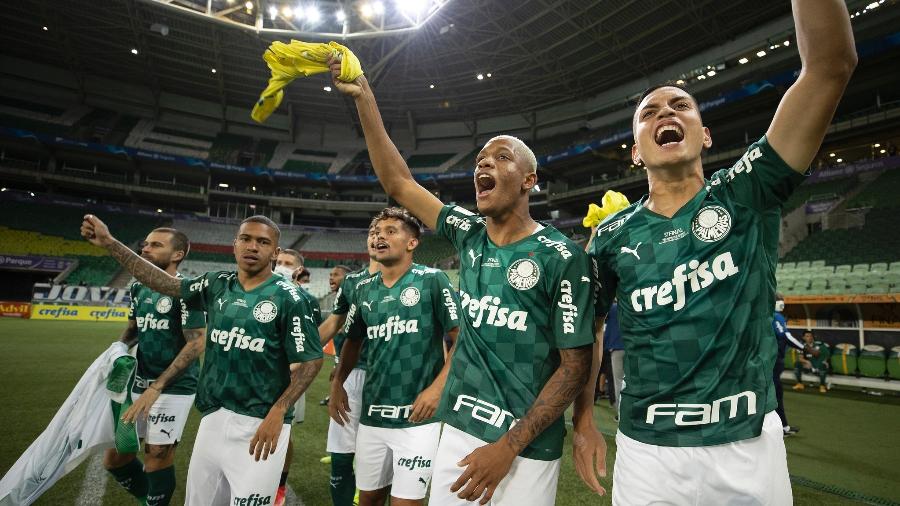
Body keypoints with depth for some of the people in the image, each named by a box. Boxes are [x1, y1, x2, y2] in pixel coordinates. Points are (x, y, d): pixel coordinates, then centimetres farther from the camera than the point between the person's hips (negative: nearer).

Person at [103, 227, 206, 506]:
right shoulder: (138, 288, 7)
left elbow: (196, 343, -19)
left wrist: (156, 388, -21)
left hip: (173, 387, -8)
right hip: (138, 382, 8)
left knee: (157, 455, 1)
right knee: (114, 458, 15)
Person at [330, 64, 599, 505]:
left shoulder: (560, 257, -14)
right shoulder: (468, 234, 1)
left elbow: (575, 365, -12)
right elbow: (398, 183, 4)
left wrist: (509, 446, -15)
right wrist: (364, 99, -1)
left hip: (525, 447, -4)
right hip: (458, 429, 5)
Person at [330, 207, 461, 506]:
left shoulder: (431, 280, -9)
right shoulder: (363, 289, 7)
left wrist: (437, 388, -18)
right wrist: (337, 383, 7)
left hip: (417, 417, -5)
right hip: (371, 415, 6)